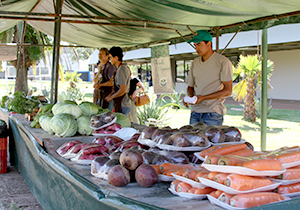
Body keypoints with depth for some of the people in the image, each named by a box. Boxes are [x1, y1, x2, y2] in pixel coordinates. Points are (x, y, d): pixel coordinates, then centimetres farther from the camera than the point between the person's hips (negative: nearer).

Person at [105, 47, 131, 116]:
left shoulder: (121, 70, -16)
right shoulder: (125, 68, 14)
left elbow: (123, 90, -23)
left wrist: (111, 97, -10)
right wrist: (110, 95, 12)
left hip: (122, 106, -10)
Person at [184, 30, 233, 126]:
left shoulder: (223, 61, -4)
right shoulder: (195, 62, 15)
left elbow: (228, 91, -8)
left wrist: (203, 98, -15)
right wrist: (190, 96, -3)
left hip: (213, 113, -5)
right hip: (195, 112, 5)